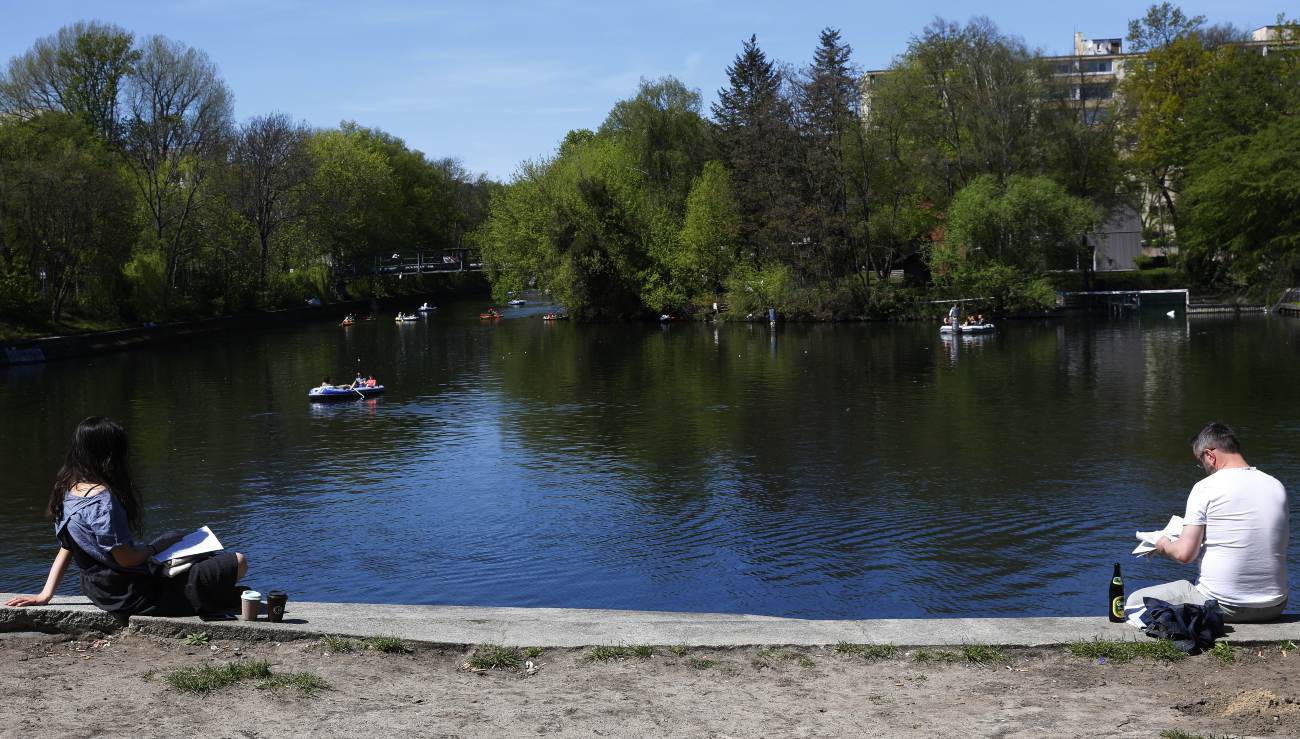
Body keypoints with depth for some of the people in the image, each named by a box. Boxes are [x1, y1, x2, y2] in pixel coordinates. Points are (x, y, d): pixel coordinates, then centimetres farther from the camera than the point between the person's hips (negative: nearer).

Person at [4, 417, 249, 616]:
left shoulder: (68, 491, 3)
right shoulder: (102, 499, -25)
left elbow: (66, 549, 7)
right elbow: (126, 558, -24)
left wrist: (45, 595, 13)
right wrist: (156, 546, -6)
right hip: (132, 597, -10)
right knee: (237, 563, -14)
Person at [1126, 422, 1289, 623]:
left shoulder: (1205, 488, -12)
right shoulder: (1277, 486, 4)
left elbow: (1185, 554, -15)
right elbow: (1283, 542, 17)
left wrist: (1164, 545, 8)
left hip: (1222, 606, -6)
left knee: (1134, 602, 11)